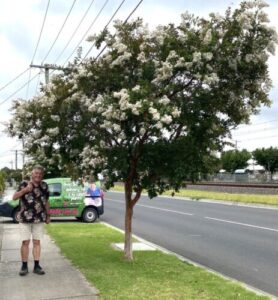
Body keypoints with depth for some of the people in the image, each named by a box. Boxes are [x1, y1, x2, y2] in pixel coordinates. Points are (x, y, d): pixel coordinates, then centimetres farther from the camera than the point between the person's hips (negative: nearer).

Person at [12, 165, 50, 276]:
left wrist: (48, 215, 13)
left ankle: (36, 266, 12)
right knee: (25, 242, 1)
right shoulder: (24, 184, -4)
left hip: (39, 219, 3)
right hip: (25, 218, -2)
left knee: (37, 242, 6)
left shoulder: (44, 185, 5)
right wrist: (26, 189, -23)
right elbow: (14, 197, -12)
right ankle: (24, 266, 12)